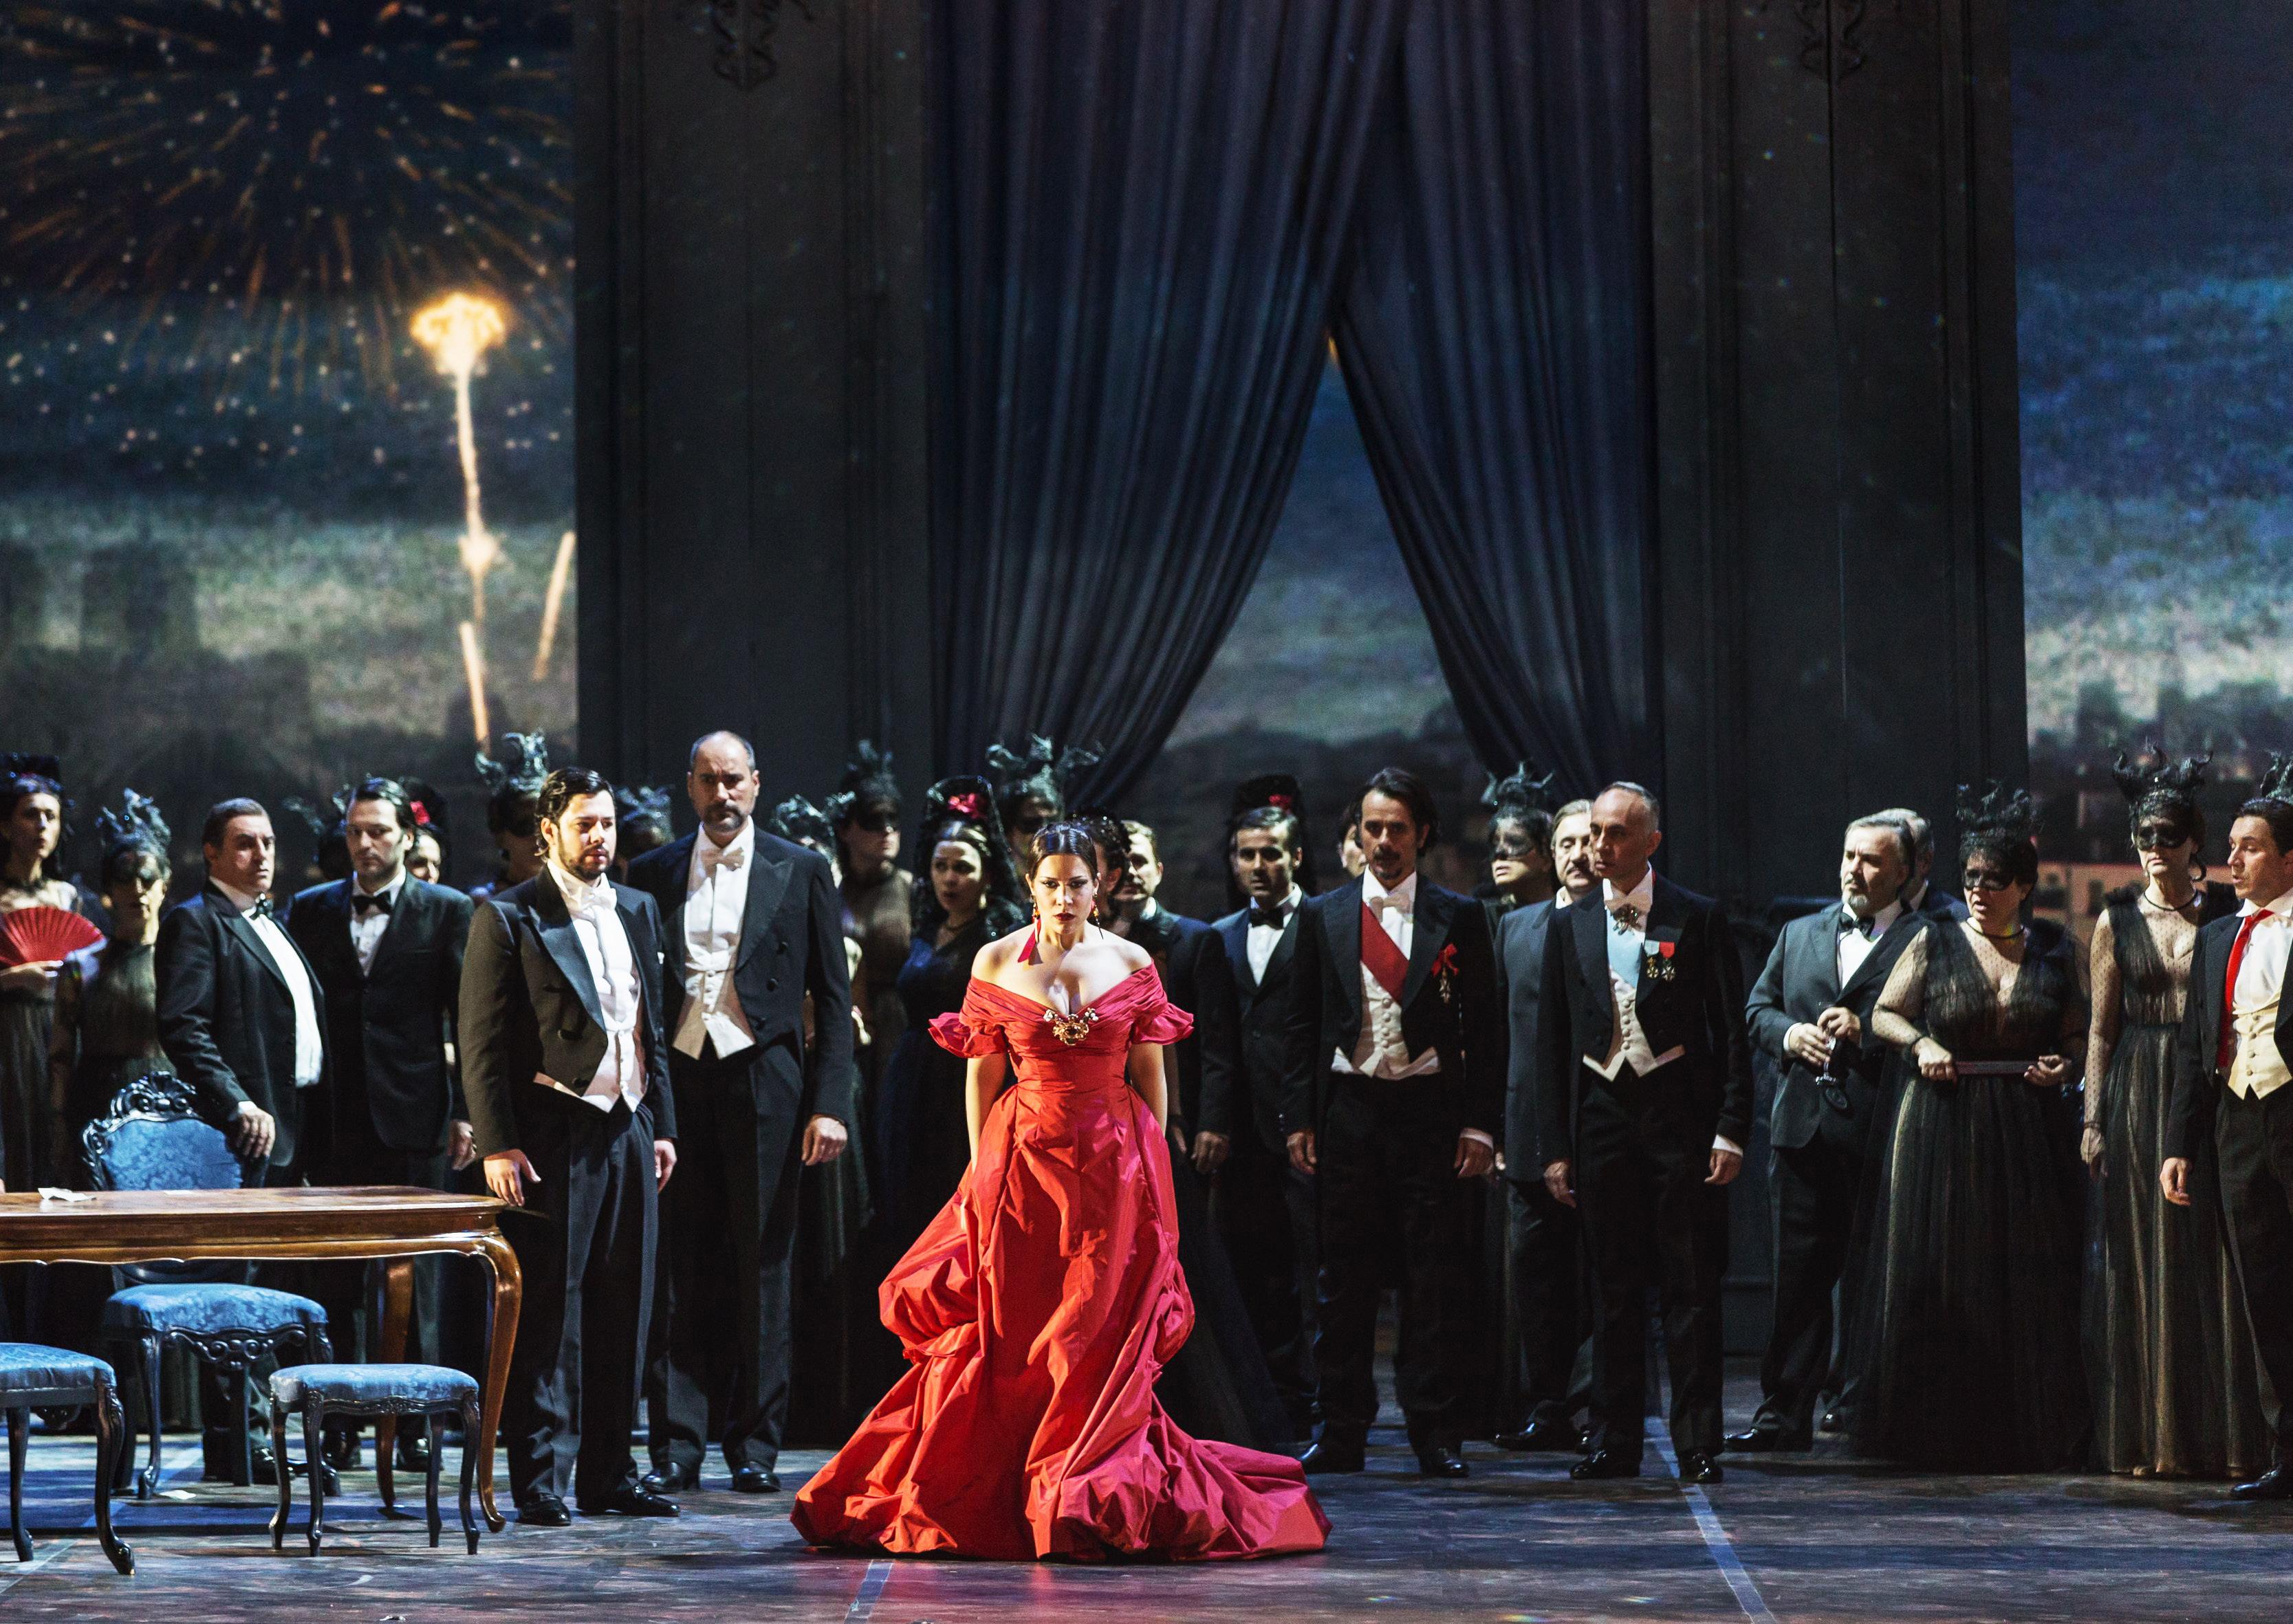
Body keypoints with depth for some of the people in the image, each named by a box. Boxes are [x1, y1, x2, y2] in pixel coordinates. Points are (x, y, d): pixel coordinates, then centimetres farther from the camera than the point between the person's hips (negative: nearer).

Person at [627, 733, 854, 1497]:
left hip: (763, 1085, -1)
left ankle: (754, 1445, 9)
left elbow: (834, 997, 4)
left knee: (761, 1268, 3)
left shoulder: (801, 872, 6)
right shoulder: (652, 875, 10)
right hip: (674, 1084, 1)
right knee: (680, 1269, 0)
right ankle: (676, 1445, 3)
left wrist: (830, 1104, -5)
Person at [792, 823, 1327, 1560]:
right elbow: (982, 1074, 5)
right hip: (1024, 1160, 0)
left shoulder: (1132, 965, 1)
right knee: (1011, 1333, 0)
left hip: (1116, 1164, 0)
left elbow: (1152, 1076, 5)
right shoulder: (996, 963, 1)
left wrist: (1153, 1167, 2)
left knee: (1102, 1334, 0)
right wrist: (983, 1167, 1)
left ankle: (1096, 1506, 8)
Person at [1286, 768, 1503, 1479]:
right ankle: (1341, 1432, 10)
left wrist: (1479, 1125, -4)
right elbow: (1304, 1026, 10)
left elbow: (1484, 1030, 4)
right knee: (1345, 1279, 4)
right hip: (1349, 1110, 1)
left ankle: (1435, 1433, 6)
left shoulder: (1458, 918, 5)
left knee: (1434, 1279, 0)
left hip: (1430, 1109, -1)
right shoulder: (1323, 915, 9)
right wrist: (1298, 1119, 2)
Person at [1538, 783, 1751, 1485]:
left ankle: (1698, 1445, 3)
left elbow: (1732, 1032, 0)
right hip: (1601, 1115, 3)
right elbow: (1551, 1043, 11)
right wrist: (1554, 1146, 5)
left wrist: (1731, 1131, -8)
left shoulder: (1698, 920, 0)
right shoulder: (1570, 928, 10)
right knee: (1614, 1288, 6)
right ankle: (1616, 1441, 11)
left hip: (1680, 1116, -3)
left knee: (1690, 1289, -1)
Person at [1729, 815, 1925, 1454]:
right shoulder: (1800, 935, 20)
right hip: (1804, 1132, 5)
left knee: (1871, 1281, -2)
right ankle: (1785, 1413, 7)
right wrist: (1788, 1034, 2)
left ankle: (1868, 1406, 7)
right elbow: (1758, 1007, 22)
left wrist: (1867, 1033, -16)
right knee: (1799, 1275, 5)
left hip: (1879, 1134, -5)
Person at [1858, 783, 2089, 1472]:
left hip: (2025, 1130, 1)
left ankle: (2023, 1432, 8)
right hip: (1942, 1125, -1)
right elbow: (1884, 1014, 8)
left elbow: (2077, 1033, 13)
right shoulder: (1935, 942, 2)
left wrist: (2064, 1065, -8)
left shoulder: (2056, 949, 6)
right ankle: (1939, 1432, 8)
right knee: (1937, 1278, 0)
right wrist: (1922, 1043, -10)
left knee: (2026, 1282, 0)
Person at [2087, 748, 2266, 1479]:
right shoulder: (2117, 920, 7)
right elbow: (2100, 1028, 7)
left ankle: (2227, 1438, 1)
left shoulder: (2228, 911, 4)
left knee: (2217, 1262, -3)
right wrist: (2093, 1120, 1)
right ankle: (2152, 1438, 5)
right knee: (2145, 1262, 1)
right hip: (2139, 1098, 1)